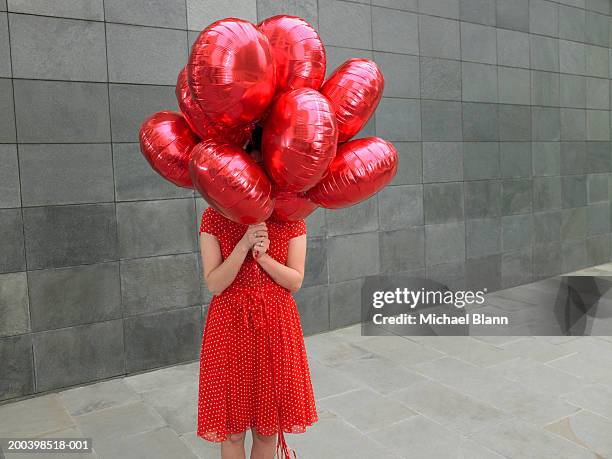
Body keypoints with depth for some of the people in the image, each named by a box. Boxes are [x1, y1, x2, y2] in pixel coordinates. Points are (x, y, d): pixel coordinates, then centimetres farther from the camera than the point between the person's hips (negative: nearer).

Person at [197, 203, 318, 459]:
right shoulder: (213, 217, -5)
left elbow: (295, 281, -3)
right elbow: (214, 285, -10)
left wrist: (262, 255, -18)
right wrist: (243, 245, -21)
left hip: (276, 324, 1)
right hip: (229, 324, -1)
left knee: (267, 428, 13)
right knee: (233, 429, 10)